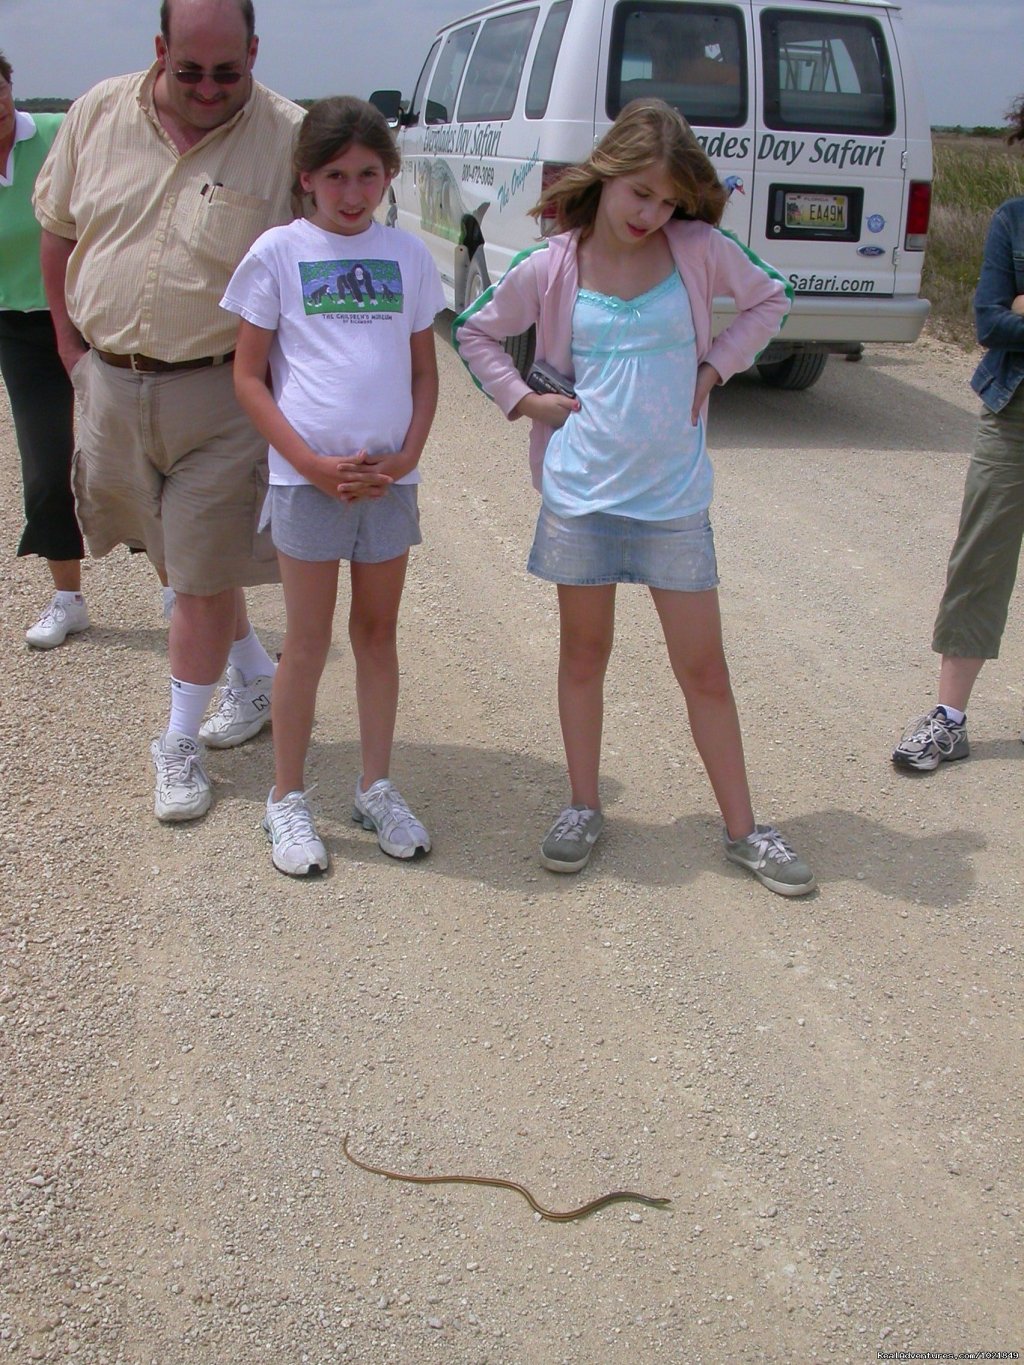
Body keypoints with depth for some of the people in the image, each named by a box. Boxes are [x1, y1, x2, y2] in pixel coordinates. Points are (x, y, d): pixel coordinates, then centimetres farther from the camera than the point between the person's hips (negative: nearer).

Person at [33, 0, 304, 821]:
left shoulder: (289, 138, -11)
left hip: (219, 392, -5)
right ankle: (254, 677, 40)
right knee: (176, 555, 18)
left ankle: (181, 743, 17)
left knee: (203, 574, 0)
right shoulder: (99, 114, 2)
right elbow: (59, 233, 13)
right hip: (109, 386, 5)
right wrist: (72, 348, 12)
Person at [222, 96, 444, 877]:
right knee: (308, 642, 4)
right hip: (308, 478, -3)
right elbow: (248, 375, -2)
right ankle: (287, 799, 18)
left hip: (389, 479, 3)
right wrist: (313, 463, -11)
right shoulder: (279, 253, -1)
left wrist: (407, 455, -6)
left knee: (378, 633, 12)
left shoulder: (408, 256, 6)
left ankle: (377, 788, 25)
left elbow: (425, 372, 10)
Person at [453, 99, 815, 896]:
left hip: (674, 498, 0)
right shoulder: (549, 269, -4)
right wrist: (526, 401, -2)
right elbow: (474, 332, 10)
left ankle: (743, 829, 19)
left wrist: (714, 368, 1)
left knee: (704, 668, 6)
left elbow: (768, 299, 13)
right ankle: (584, 808, 29)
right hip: (581, 494, 0)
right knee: (584, 654, 13)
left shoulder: (698, 251, -3)